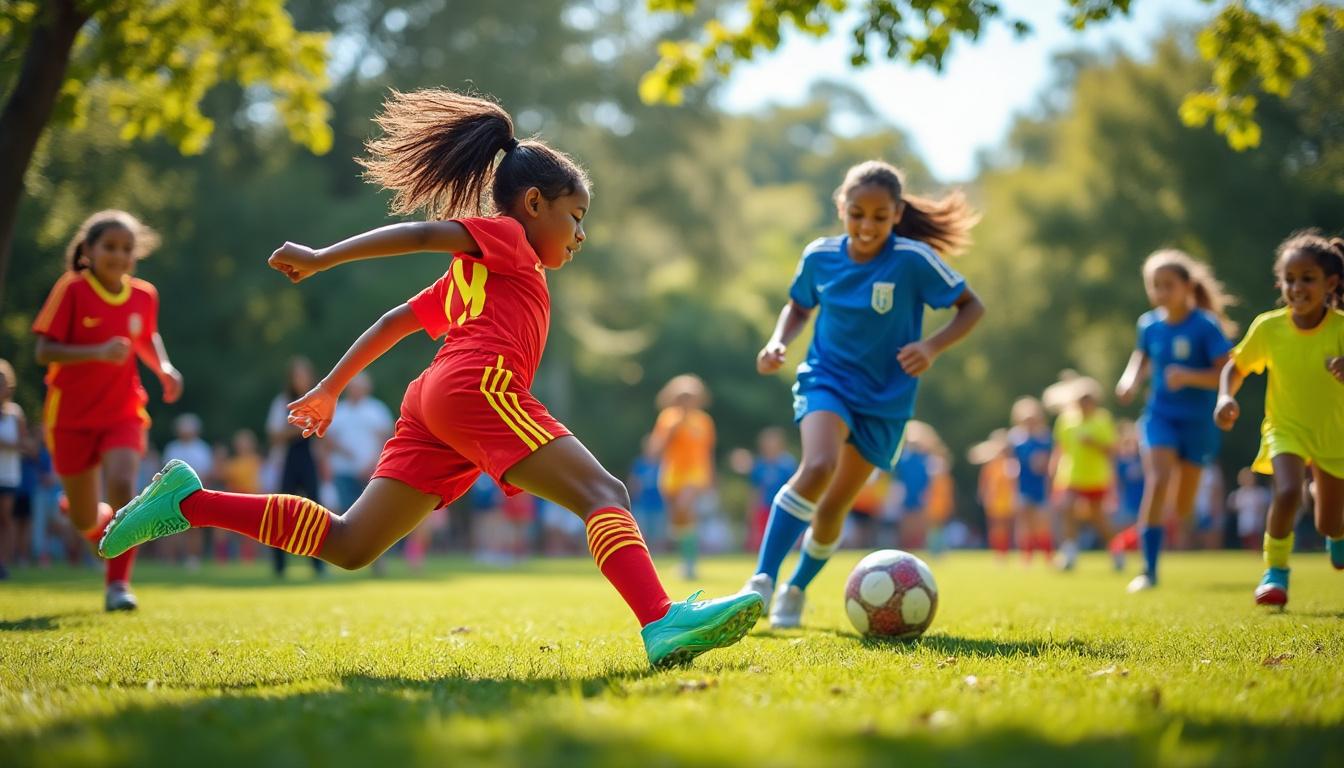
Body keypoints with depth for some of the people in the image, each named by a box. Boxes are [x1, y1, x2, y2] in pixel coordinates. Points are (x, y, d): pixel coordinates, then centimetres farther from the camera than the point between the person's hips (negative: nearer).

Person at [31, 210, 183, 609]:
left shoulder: (144, 295, -1)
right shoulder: (71, 289, -12)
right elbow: (44, 352, -16)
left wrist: (164, 369, 1)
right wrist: (97, 352, -30)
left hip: (122, 413, 1)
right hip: (71, 416, -1)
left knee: (122, 486, -26)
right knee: (86, 521, 6)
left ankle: (117, 583, -15)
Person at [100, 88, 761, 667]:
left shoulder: (470, 275, 34)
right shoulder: (503, 235, 8)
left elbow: (396, 320, 33)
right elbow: (420, 232, -5)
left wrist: (330, 390, 34)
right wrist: (323, 259, -13)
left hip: (435, 406, 9)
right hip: (477, 388, -9)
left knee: (349, 545, 7)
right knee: (604, 494, -16)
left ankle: (187, 500, 8)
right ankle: (663, 625, -35)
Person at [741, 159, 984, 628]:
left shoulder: (914, 259, -15)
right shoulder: (820, 256, -7)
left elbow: (972, 307, -7)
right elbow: (798, 307, 13)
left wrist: (932, 347, -23)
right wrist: (778, 342, -7)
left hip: (885, 399, 0)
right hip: (826, 379, 0)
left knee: (834, 505, 5)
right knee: (819, 467, -30)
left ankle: (796, 590, 33)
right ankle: (761, 582, -27)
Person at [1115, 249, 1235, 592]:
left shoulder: (1206, 326, -13)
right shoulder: (1149, 324, 1)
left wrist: (1189, 376, -31)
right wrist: (1131, 379, 0)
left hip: (1197, 421, -2)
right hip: (1159, 414, 2)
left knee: (1184, 508, 7)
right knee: (1158, 478, -22)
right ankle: (1149, 570, -23)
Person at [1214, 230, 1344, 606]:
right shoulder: (1268, 327, -14)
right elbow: (1236, 366, 1)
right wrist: (1226, 397, -18)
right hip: (1286, 428, 0)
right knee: (1287, 492, -30)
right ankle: (1276, 571, -9)